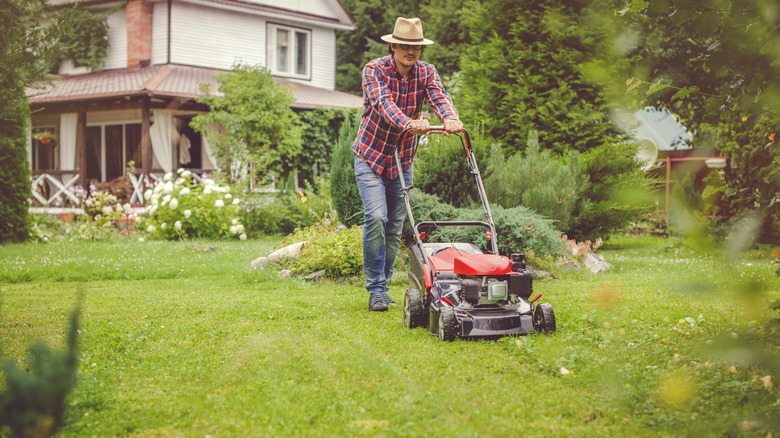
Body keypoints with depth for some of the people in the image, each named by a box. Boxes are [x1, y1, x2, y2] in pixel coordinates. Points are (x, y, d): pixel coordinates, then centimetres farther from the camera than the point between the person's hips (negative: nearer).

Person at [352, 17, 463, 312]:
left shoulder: (426, 72, -3)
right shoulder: (374, 70, -15)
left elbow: (439, 97, -22)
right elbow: (383, 103, -33)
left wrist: (451, 119, -45)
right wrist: (408, 123, -52)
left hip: (402, 160, 4)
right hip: (370, 155, -4)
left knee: (395, 227, 5)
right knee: (376, 217, -18)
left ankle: (382, 285, 18)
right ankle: (376, 290, -11)